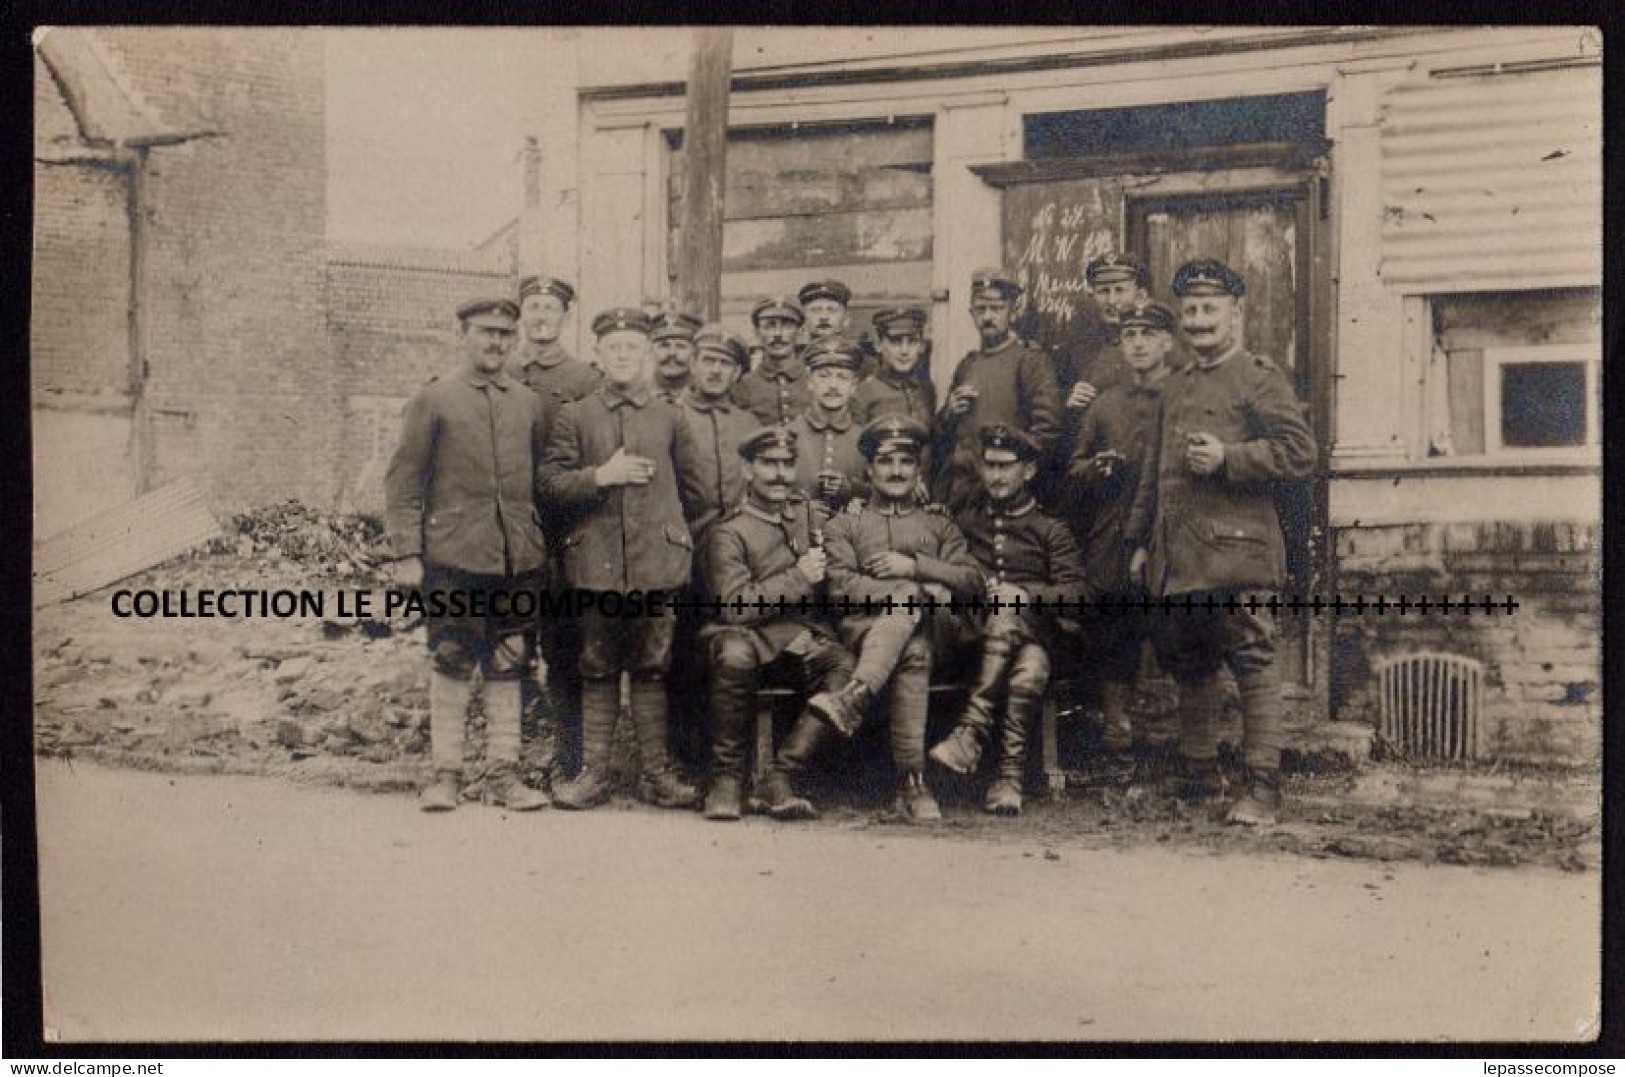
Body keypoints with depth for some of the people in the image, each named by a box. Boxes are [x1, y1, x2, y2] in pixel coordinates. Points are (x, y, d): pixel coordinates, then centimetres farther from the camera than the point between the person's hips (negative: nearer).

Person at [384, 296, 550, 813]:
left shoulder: (529, 405, 12)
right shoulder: (432, 400, 1)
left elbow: (544, 478, 18)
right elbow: (403, 481, -1)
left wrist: (545, 545, 13)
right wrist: (406, 553, -7)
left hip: (519, 558, 4)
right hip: (453, 556, -3)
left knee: (508, 667, 7)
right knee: (451, 664, 0)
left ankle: (503, 772, 15)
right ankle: (446, 773, 11)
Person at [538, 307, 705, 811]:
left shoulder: (670, 418, 9)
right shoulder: (575, 417, 6)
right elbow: (549, 483, 0)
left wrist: (668, 524, 10)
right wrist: (601, 476, -12)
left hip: (657, 561, 0)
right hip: (596, 561, 0)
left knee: (651, 670, 5)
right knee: (597, 671, 6)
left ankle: (657, 772, 12)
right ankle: (594, 773, 13)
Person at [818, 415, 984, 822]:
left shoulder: (939, 525, 30)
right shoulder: (844, 525, 24)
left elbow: (972, 582, 11)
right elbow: (840, 586, 3)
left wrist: (914, 567, -6)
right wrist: (919, 589, -9)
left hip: (931, 626, 1)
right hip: (865, 626, -1)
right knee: (914, 652, -38)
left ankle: (853, 698, -52)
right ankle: (912, 783, -47)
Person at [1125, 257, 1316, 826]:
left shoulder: (1259, 378, -1)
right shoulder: (1175, 387, 20)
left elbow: (1299, 453, -10)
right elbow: (1153, 469, 24)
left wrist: (1227, 458, -18)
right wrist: (1141, 540, 20)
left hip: (1235, 549, -7)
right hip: (1176, 556, 7)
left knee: (1252, 663, -7)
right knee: (1188, 666, 14)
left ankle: (1263, 788, -4)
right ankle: (1200, 775, 27)